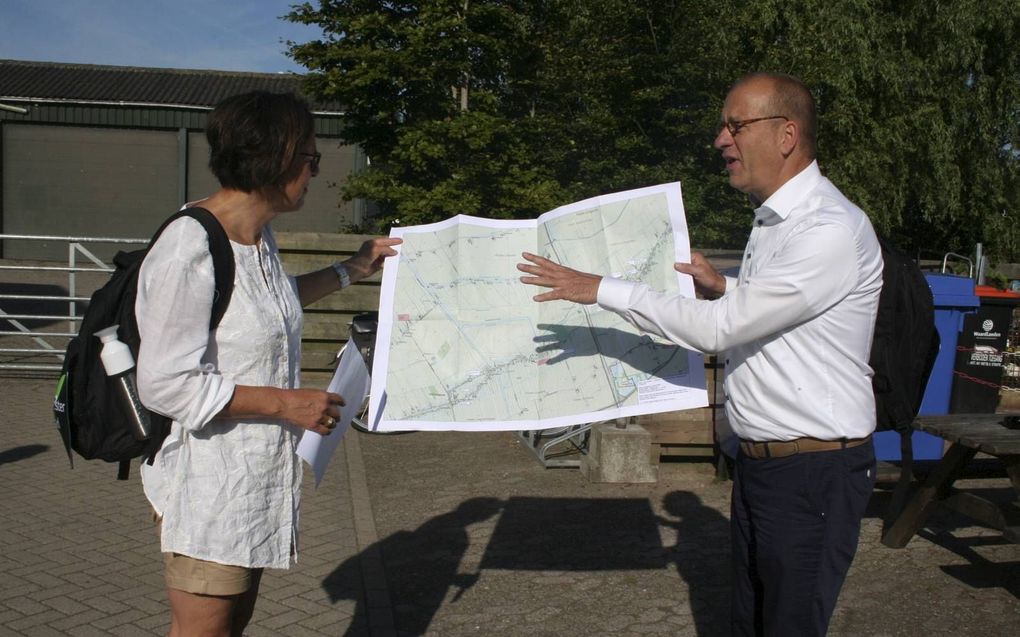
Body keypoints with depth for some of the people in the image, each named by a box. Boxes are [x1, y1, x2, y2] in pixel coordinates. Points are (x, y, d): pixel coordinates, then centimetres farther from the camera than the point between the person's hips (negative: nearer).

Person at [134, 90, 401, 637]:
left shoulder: (259, 236, 6)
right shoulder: (189, 252, -24)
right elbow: (164, 385, -25)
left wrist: (349, 271, 27)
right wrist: (285, 402, -21)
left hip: (258, 473, 9)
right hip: (208, 487, -9)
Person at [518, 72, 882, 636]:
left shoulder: (832, 230, -21)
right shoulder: (771, 220, 11)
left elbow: (721, 329, -23)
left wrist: (603, 289, -19)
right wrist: (723, 288, 7)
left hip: (816, 472, -9)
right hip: (757, 459, 9)